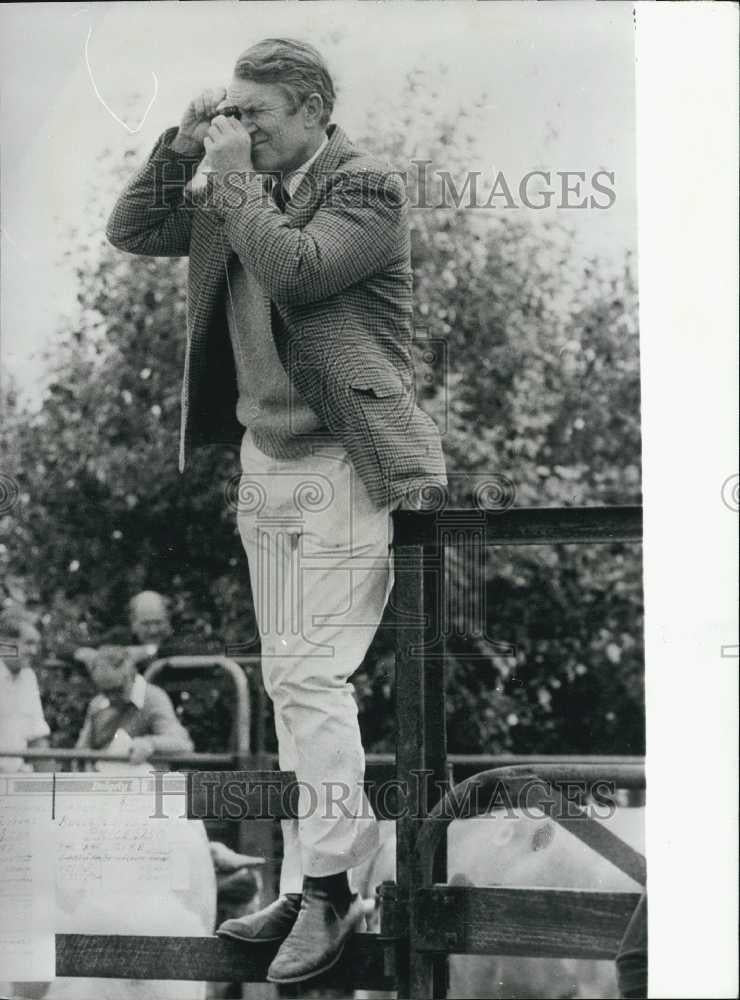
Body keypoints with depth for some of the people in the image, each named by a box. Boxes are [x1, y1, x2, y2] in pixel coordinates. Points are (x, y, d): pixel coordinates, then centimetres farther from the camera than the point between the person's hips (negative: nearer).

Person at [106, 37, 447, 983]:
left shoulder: (368, 189, -9)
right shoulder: (237, 192, 11)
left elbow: (293, 271, -24)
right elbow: (130, 230, 14)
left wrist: (234, 174, -15)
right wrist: (182, 146, 1)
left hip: (340, 468, -8)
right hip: (264, 461, 8)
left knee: (311, 677, -12)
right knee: (289, 684, 9)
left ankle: (330, 886, -6)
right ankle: (303, 886, 15)